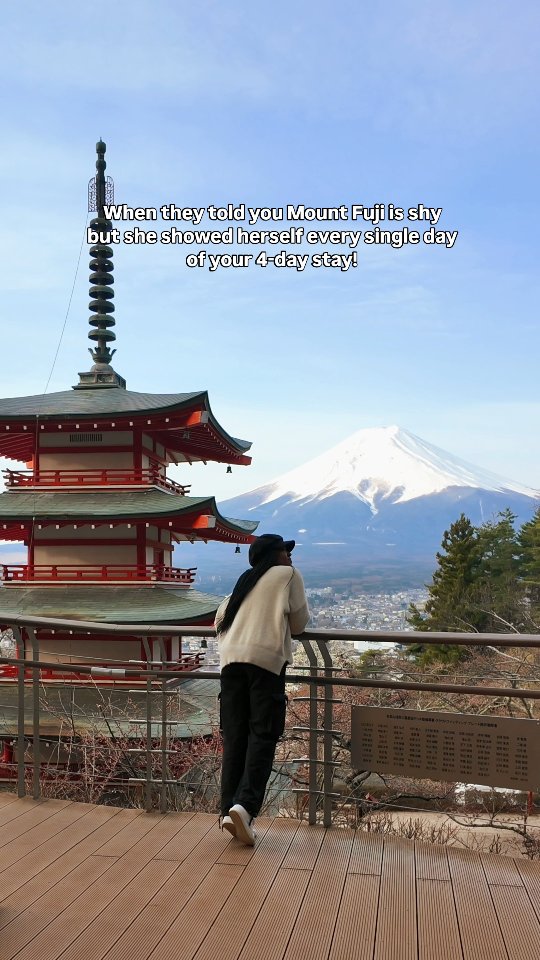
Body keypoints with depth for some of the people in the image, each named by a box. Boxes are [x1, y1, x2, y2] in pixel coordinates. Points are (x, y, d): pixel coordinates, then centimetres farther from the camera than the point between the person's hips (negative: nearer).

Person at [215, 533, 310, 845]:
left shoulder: (244, 581, 26)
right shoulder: (289, 575, 11)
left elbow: (220, 619, 23)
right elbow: (299, 623, 12)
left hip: (231, 658, 5)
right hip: (266, 658, -5)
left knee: (234, 737, 7)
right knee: (263, 735, -4)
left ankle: (230, 809, 4)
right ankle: (246, 805, -17)